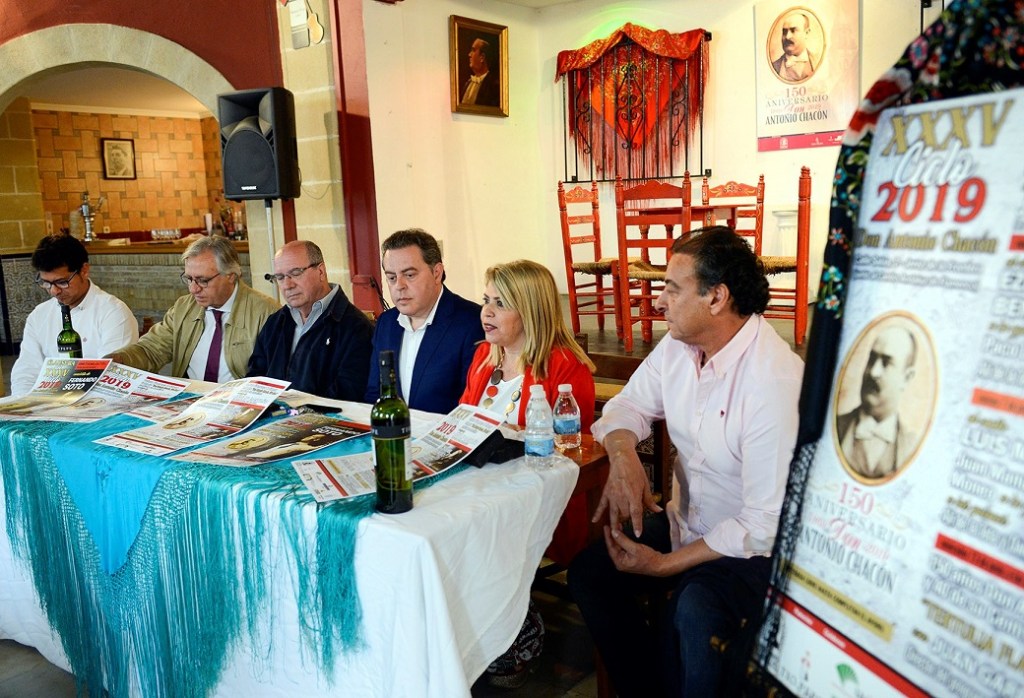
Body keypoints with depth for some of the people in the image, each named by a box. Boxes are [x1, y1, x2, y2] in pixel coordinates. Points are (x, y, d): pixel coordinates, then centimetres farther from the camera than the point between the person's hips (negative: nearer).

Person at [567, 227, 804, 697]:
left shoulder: (776, 383, -27)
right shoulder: (678, 346, -3)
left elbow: (764, 525, -24)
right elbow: (628, 405, 7)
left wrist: (664, 565, -19)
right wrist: (623, 456, -17)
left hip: (751, 551, -7)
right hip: (684, 521, 8)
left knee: (692, 616, -33)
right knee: (587, 573, -6)